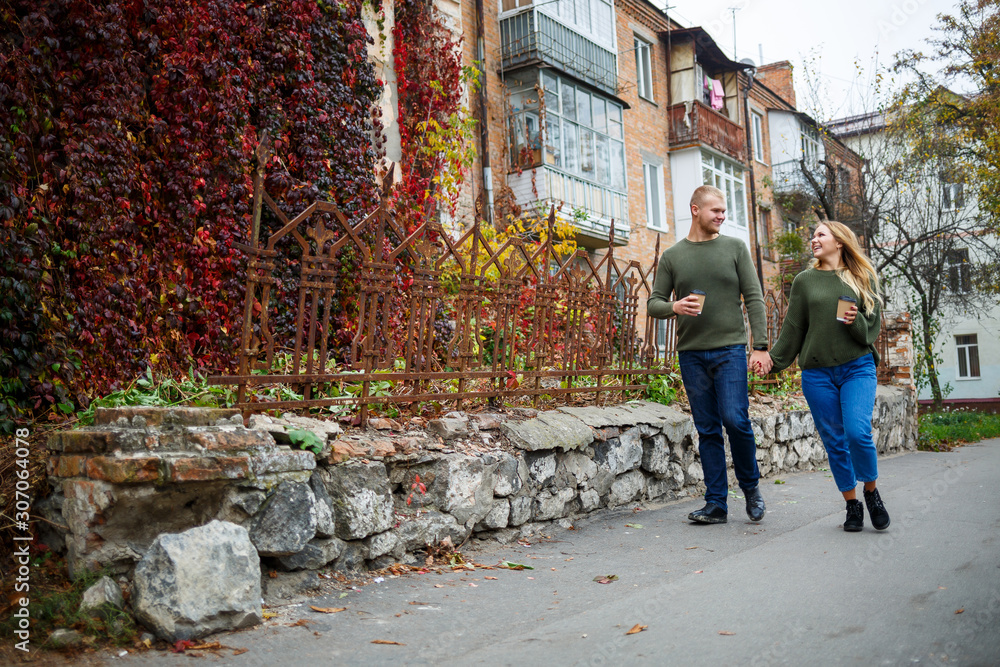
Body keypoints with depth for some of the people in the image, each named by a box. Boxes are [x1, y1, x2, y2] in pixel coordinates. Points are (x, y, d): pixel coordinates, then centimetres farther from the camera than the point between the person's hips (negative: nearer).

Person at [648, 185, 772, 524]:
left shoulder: (734, 247, 7)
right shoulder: (672, 256, 10)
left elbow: (754, 298, 3)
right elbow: (653, 304, 10)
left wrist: (761, 346, -5)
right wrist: (675, 307, -13)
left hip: (729, 348, -2)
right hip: (691, 353, 2)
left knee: (734, 419, -13)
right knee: (707, 430, 4)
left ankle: (750, 485, 12)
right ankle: (716, 504, 11)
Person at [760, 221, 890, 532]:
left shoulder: (863, 278, 9)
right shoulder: (804, 281, 10)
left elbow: (874, 324, 8)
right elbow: (793, 328, 11)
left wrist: (856, 322, -12)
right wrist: (773, 359, 6)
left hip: (857, 367, -1)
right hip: (817, 373, 1)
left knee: (858, 432, -17)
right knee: (834, 441, 3)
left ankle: (871, 490, 9)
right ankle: (852, 505, 17)